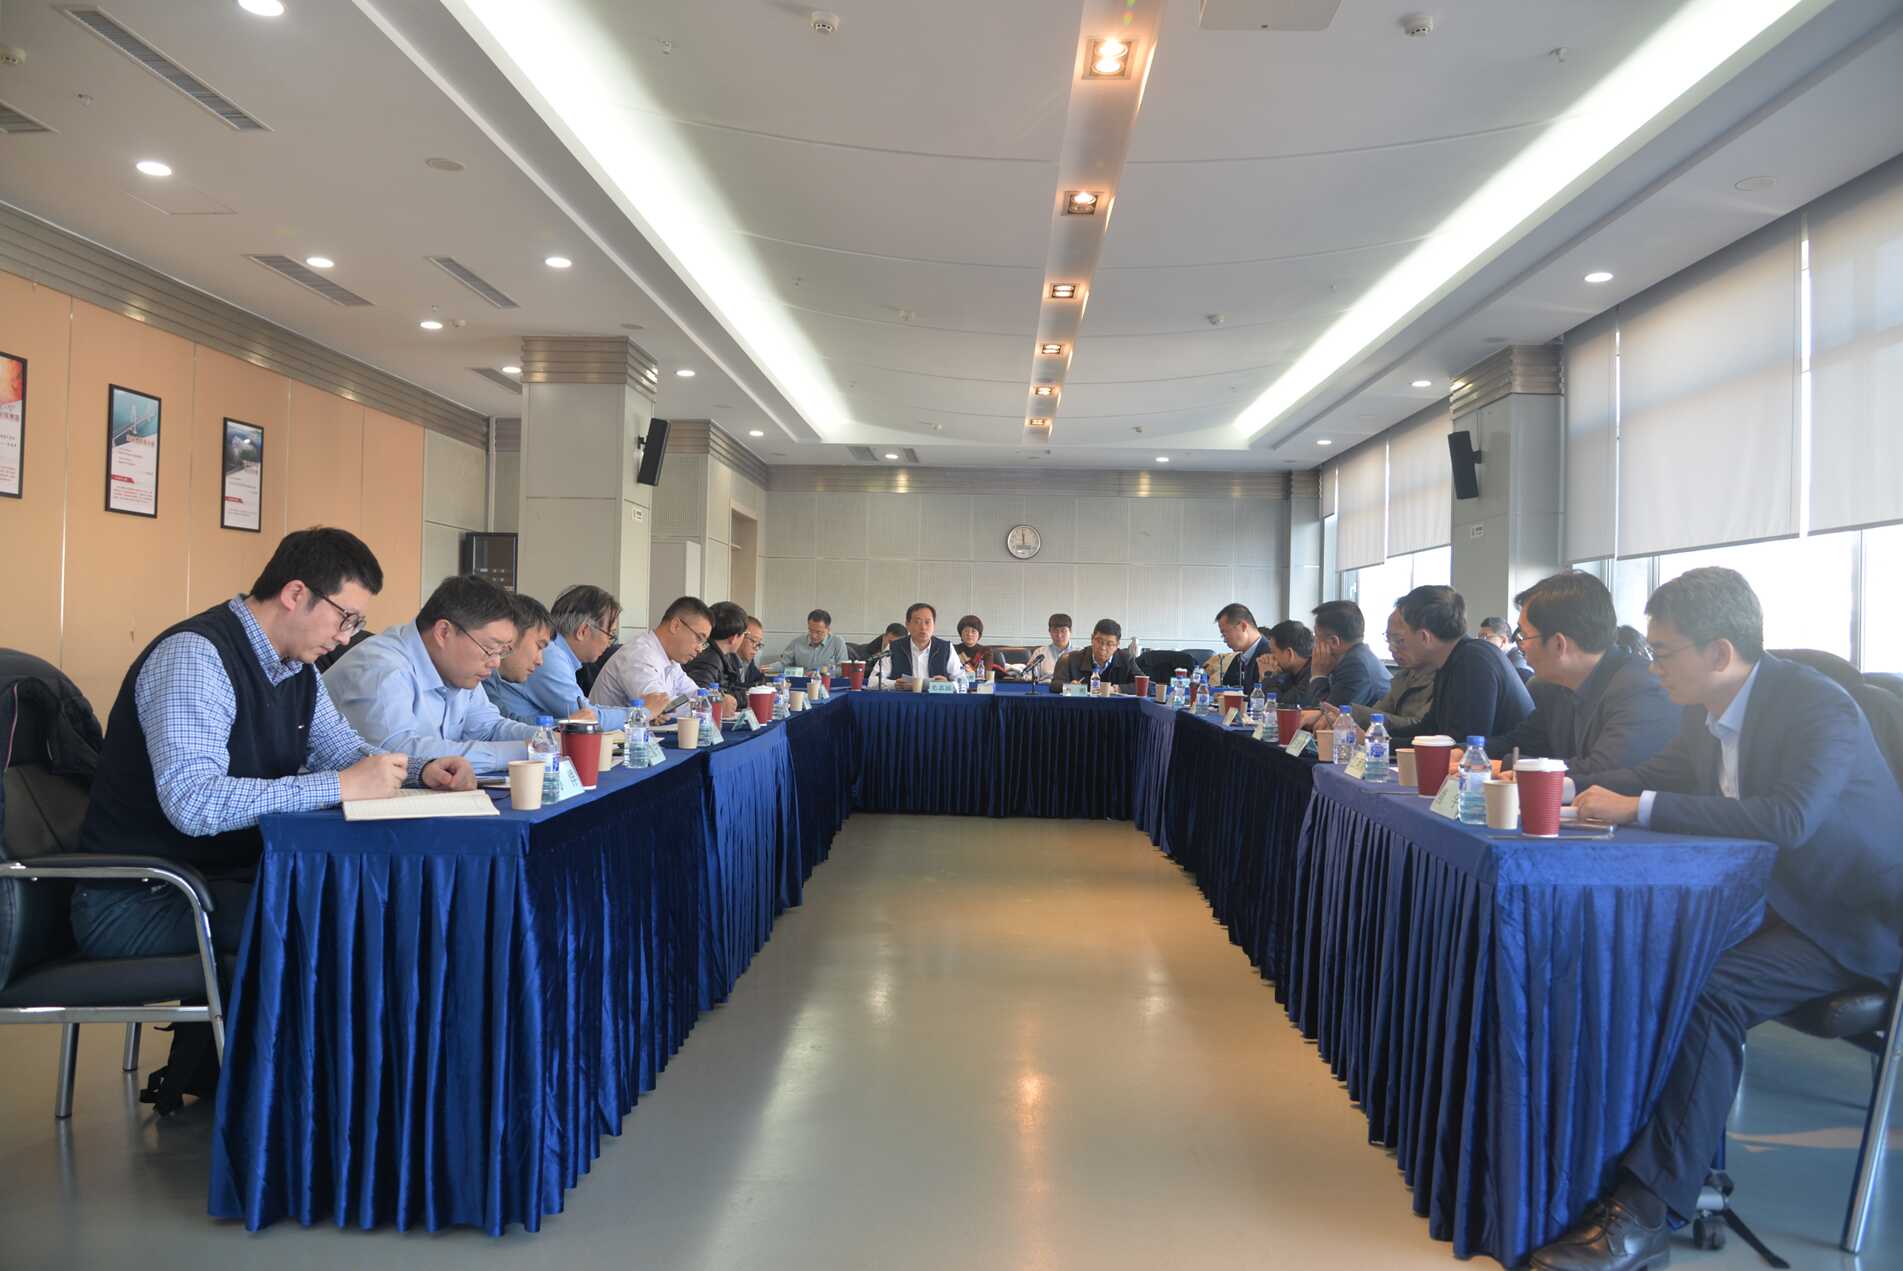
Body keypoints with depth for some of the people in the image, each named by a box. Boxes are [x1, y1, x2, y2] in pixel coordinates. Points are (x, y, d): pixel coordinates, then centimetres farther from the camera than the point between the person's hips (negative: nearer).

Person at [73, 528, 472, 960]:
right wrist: (341, 787, -30)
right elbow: (192, 803, -31)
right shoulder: (195, 653, -20)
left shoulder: (299, 668, 8)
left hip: (236, 874, 8)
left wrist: (421, 770, -1)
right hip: (142, 901, -8)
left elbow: (343, 751, 20)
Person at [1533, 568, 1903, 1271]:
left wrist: (1641, 808, -33)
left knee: (1709, 993, -30)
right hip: (1770, 900, 8)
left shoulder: (1818, 707, -21)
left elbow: (1790, 816, -36)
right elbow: (1660, 773, 20)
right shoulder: (1709, 712, 3)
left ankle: (1644, 1213, -28)